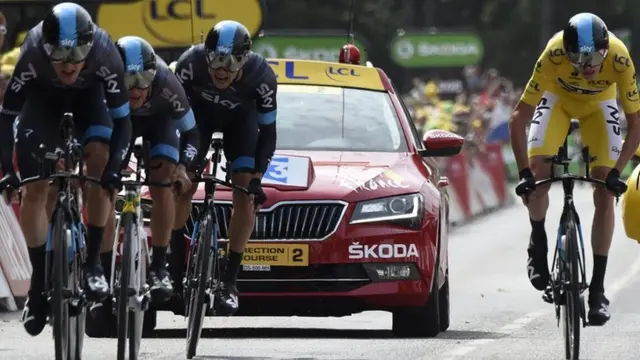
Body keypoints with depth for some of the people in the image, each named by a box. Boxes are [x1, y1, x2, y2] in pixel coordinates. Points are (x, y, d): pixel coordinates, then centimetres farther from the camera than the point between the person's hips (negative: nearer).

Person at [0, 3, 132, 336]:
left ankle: (93, 262, -11)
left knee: (98, 158, -24)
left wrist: (113, 168, -40)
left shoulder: (105, 54, -38)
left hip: (89, 93, 0)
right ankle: (39, 281, 4)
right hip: (43, 95, 0)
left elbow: (121, 120, -29)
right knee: (34, 189, -9)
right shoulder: (32, 55, -39)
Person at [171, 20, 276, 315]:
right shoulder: (191, 63, -37)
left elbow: (267, 132, -24)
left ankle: (229, 281, -6)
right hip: (199, 111, 0)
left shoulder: (261, 75, -36)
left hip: (241, 116, 0)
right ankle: (175, 266, 8)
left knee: (246, 194, -13)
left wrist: (256, 177, -30)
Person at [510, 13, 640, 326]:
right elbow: (519, 117, -33)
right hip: (558, 98, 0)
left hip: (599, 104, 0)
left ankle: (597, 288, -4)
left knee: (605, 194, -11)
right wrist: (524, 172, -39)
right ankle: (538, 241, 9)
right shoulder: (554, 54, -39)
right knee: (537, 173, -22)